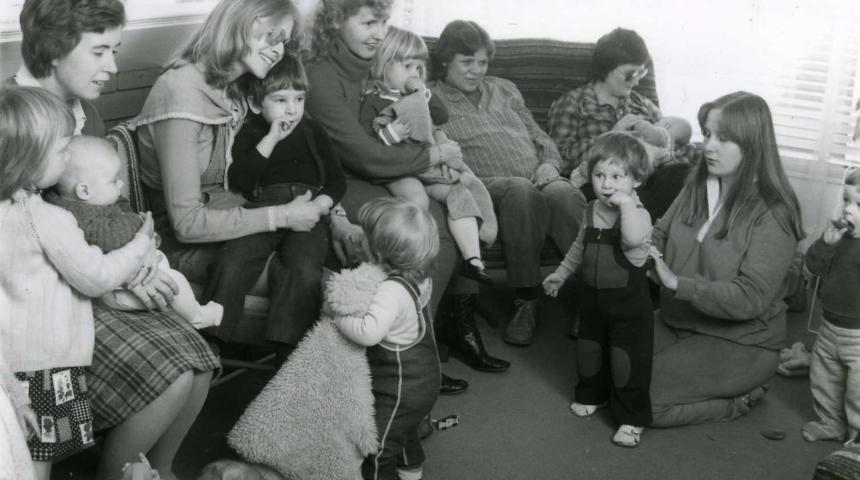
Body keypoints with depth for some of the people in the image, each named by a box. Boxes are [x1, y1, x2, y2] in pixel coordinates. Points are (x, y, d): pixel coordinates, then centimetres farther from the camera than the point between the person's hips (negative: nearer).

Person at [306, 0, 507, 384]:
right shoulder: (321, 78, -18)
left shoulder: (373, 67, 7)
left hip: (387, 178, 8)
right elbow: (368, 157, -22)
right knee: (439, 237, -21)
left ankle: (463, 326, 7)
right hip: (345, 187, -8)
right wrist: (435, 155, -12)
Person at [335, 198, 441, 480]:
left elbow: (369, 333, -44)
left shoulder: (391, 291, -33)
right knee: (405, 430, 34)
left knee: (379, 447, 6)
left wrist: (338, 318, -28)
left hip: (399, 390, -10)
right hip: (424, 379, 10)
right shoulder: (420, 277, -4)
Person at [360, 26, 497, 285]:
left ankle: (472, 258, -16)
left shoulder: (416, 95, 25)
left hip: (429, 167, 6)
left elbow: (442, 117, 16)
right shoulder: (373, 99, 3)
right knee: (416, 198, -34)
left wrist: (424, 94, 5)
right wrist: (389, 134, -22)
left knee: (460, 193, -13)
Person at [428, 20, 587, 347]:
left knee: (566, 195, -32)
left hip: (537, 177, 4)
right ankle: (526, 300, -31)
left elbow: (539, 135, 28)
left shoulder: (504, 90, 29)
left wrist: (549, 163, 6)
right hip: (485, 184, -4)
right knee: (521, 191, -39)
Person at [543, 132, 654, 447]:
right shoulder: (592, 211, 4)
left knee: (628, 361, -2)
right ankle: (592, 394, 45)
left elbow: (634, 238, -42)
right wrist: (561, 273, 28)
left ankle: (633, 419, 11)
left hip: (628, 302, -7)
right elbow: (580, 247, 21)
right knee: (589, 349, 21)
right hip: (593, 296, 7)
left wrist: (627, 203, -37)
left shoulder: (638, 213, -17)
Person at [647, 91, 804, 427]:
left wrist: (677, 283, -32)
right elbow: (661, 234, 7)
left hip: (740, 342, -7)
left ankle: (738, 399, 6)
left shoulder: (772, 213, -18)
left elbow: (750, 298, -23)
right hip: (678, 322, 7)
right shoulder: (697, 185, 1)